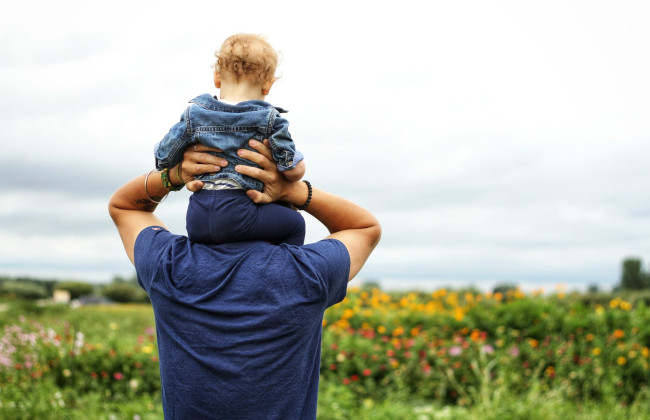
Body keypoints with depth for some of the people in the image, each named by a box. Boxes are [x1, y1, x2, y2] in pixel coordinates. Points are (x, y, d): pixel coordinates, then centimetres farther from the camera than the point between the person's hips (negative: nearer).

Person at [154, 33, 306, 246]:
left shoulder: (194, 114, 6)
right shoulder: (269, 119, -2)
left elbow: (163, 158, 9)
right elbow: (295, 171, -4)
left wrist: (175, 175, 31)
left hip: (196, 220, 4)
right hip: (237, 215, -4)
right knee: (294, 223, 12)